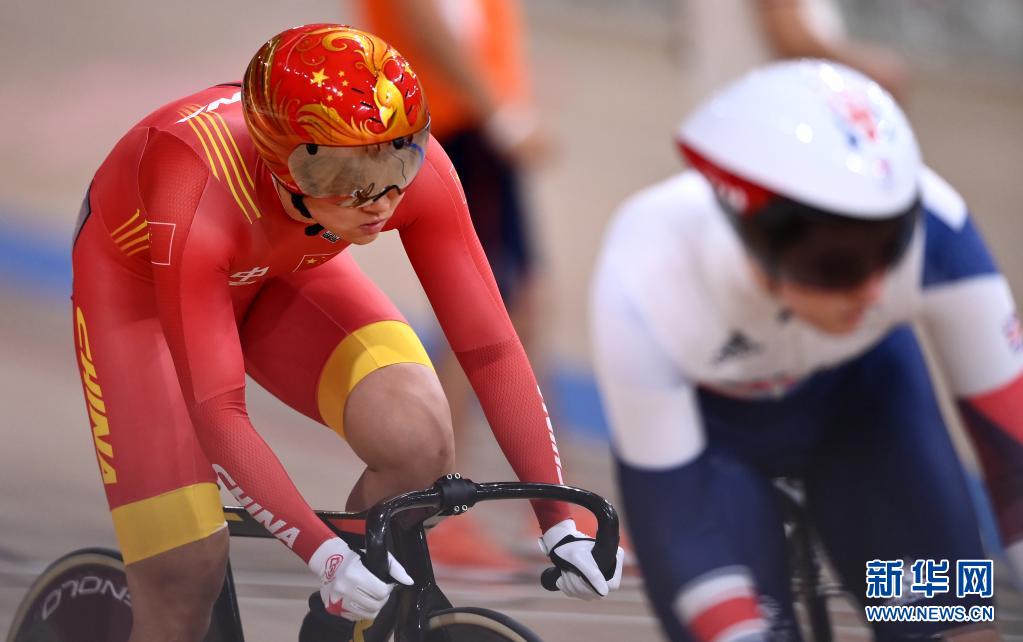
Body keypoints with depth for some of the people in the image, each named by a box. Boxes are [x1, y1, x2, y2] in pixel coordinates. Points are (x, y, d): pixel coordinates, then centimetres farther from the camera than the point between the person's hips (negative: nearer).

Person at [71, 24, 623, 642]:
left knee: (419, 439, -25)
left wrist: (559, 523, -29)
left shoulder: (417, 168, -31)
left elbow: (491, 347, -24)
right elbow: (218, 416, -39)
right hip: (138, 282, -3)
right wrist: (326, 555, -47)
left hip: (283, 272, 3)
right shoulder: (200, 200, -41)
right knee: (186, 575, -16)